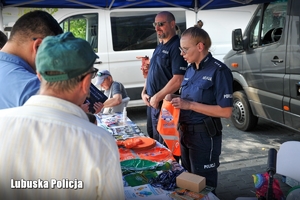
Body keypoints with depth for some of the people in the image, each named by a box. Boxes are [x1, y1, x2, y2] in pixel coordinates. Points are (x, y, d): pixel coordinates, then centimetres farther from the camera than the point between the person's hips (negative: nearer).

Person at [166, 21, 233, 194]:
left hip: (205, 136, -8)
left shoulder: (218, 71, -17)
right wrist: (175, 99, -4)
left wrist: (189, 105, -25)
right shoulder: (190, 69, 7)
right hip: (186, 133, 8)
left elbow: (226, 111, -22)